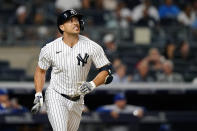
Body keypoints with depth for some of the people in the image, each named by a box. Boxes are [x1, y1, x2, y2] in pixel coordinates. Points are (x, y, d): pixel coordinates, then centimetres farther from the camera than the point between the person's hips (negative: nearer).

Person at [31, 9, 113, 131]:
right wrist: (38, 96, -1)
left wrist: (92, 85, -22)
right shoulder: (50, 49, -11)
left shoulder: (92, 47, -11)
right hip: (55, 98, -3)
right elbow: (40, 70, 6)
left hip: (77, 101, 3)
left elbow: (106, 70, -5)